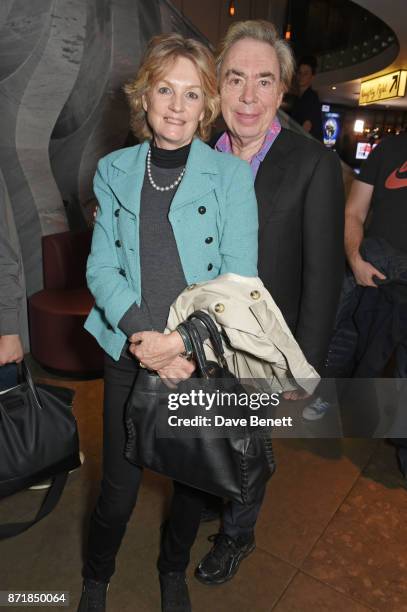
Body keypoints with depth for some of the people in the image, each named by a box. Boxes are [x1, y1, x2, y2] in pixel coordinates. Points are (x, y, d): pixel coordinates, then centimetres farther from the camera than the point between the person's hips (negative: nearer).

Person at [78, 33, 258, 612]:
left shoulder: (231, 174, -4)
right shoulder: (114, 170, 2)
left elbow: (240, 278, -9)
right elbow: (101, 267, -3)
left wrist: (183, 339, -20)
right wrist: (143, 333, -17)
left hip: (206, 361, 0)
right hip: (129, 355, 1)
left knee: (193, 478, 17)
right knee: (119, 488, 10)